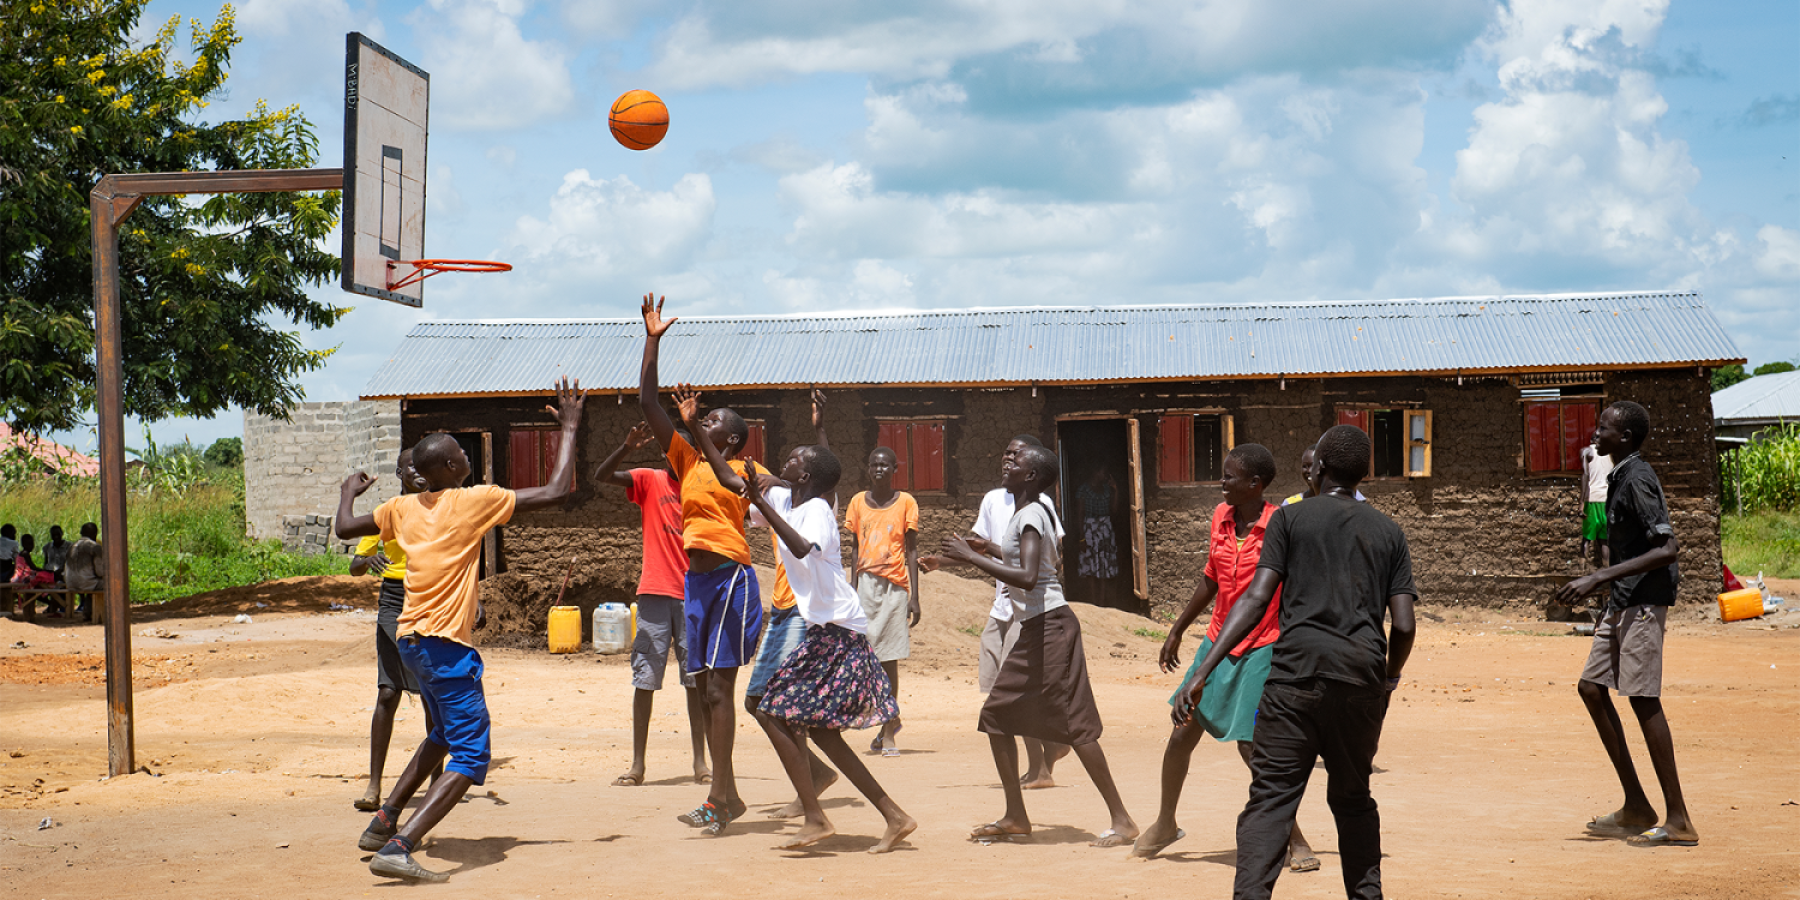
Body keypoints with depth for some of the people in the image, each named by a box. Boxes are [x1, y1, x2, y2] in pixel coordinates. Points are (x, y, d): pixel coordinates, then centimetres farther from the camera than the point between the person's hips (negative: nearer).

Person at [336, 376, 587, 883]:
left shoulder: (403, 508, 9)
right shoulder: (473, 501, -9)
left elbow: (345, 529, 20)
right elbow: (554, 493, -10)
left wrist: (348, 493, 40)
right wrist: (569, 429, 0)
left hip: (411, 641, 8)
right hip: (446, 645, -8)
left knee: (445, 735, 29)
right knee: (470, 757, -9)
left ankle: (383, 824, 28)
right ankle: (397, 848, -24)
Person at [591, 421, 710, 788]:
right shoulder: (650, 481, 3)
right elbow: (601, 476, -9)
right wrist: (626, 448, -26)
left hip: (694, 595, 1)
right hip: (655, 593, -1)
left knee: (696, 680, 4)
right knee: (645, 678, -1)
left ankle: (700, 762, 9)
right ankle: (637, 765, 3)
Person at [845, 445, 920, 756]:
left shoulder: (905, 502, 2)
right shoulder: (858, 502, 9)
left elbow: (911, 551, 2)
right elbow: (854, 548, 13)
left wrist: (914, 596, -3)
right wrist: (852, 590, 7)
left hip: (895, 586, -3)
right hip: (866, 584, 3)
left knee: (889, 659, -3)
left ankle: (889, 733, 3)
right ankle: (890, 720, 22)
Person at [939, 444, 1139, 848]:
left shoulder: (1030, 515, -15)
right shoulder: (1036, 511, 13)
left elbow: (1027, 577, -28)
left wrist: (971, 557, -25)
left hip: (1049, 625, -10)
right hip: (1031, 628, 10)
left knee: (1073, 724, -8)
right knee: (996, 715, 11)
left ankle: (1121, 821, -4)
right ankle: (1015, 816, 17)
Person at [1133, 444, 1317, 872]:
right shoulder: (1221, 517, 5)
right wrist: (1177, 631, 21)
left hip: (1262, 649, -6)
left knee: (1252, 745, -9)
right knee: (1182, 733, 7)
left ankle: (1295, 841, 5)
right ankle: (1165, 824, 27)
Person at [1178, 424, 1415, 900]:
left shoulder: (1290, 517, 6)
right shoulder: (1389, 531, 14)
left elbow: (1257, 599, -5)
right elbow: (1403, 625, 7)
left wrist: (1203, 671, -10)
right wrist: (1389, 679, 26)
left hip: (1297, 669, -3)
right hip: (1362, 675, 3)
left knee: (1271, 798, -7)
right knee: (1353, 799, 19)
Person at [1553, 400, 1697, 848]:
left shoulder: (1637, 480, -16)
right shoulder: (1621, 477, 14)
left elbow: (1668, 548, -25)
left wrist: (1599, 578, -28)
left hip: (1644, 600, -11)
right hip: (1624, 602, 11)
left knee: (1643, 699, -10)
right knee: (1592, 686, 11)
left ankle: (1679, 820, -6)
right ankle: (1636, 807, 15)